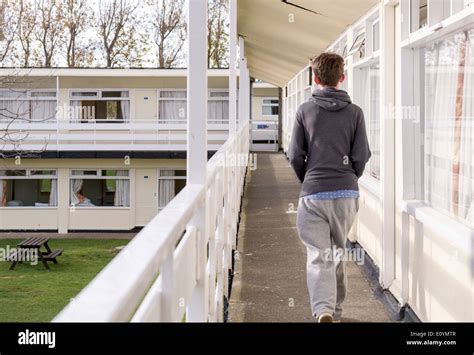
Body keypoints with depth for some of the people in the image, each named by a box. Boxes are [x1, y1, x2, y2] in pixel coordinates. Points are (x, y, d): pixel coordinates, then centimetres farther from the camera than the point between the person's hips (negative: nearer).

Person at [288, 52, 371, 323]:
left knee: (318, 256, -2)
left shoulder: (306, 110, 1)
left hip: (313, 194, -2)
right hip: (347, 193, 2)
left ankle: (324, 311, -23)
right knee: (338, 252, 18)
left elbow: (295, 155, 0)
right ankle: (336, 311, 29)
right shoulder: (354, 112, 2)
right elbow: (362, 156, 0)